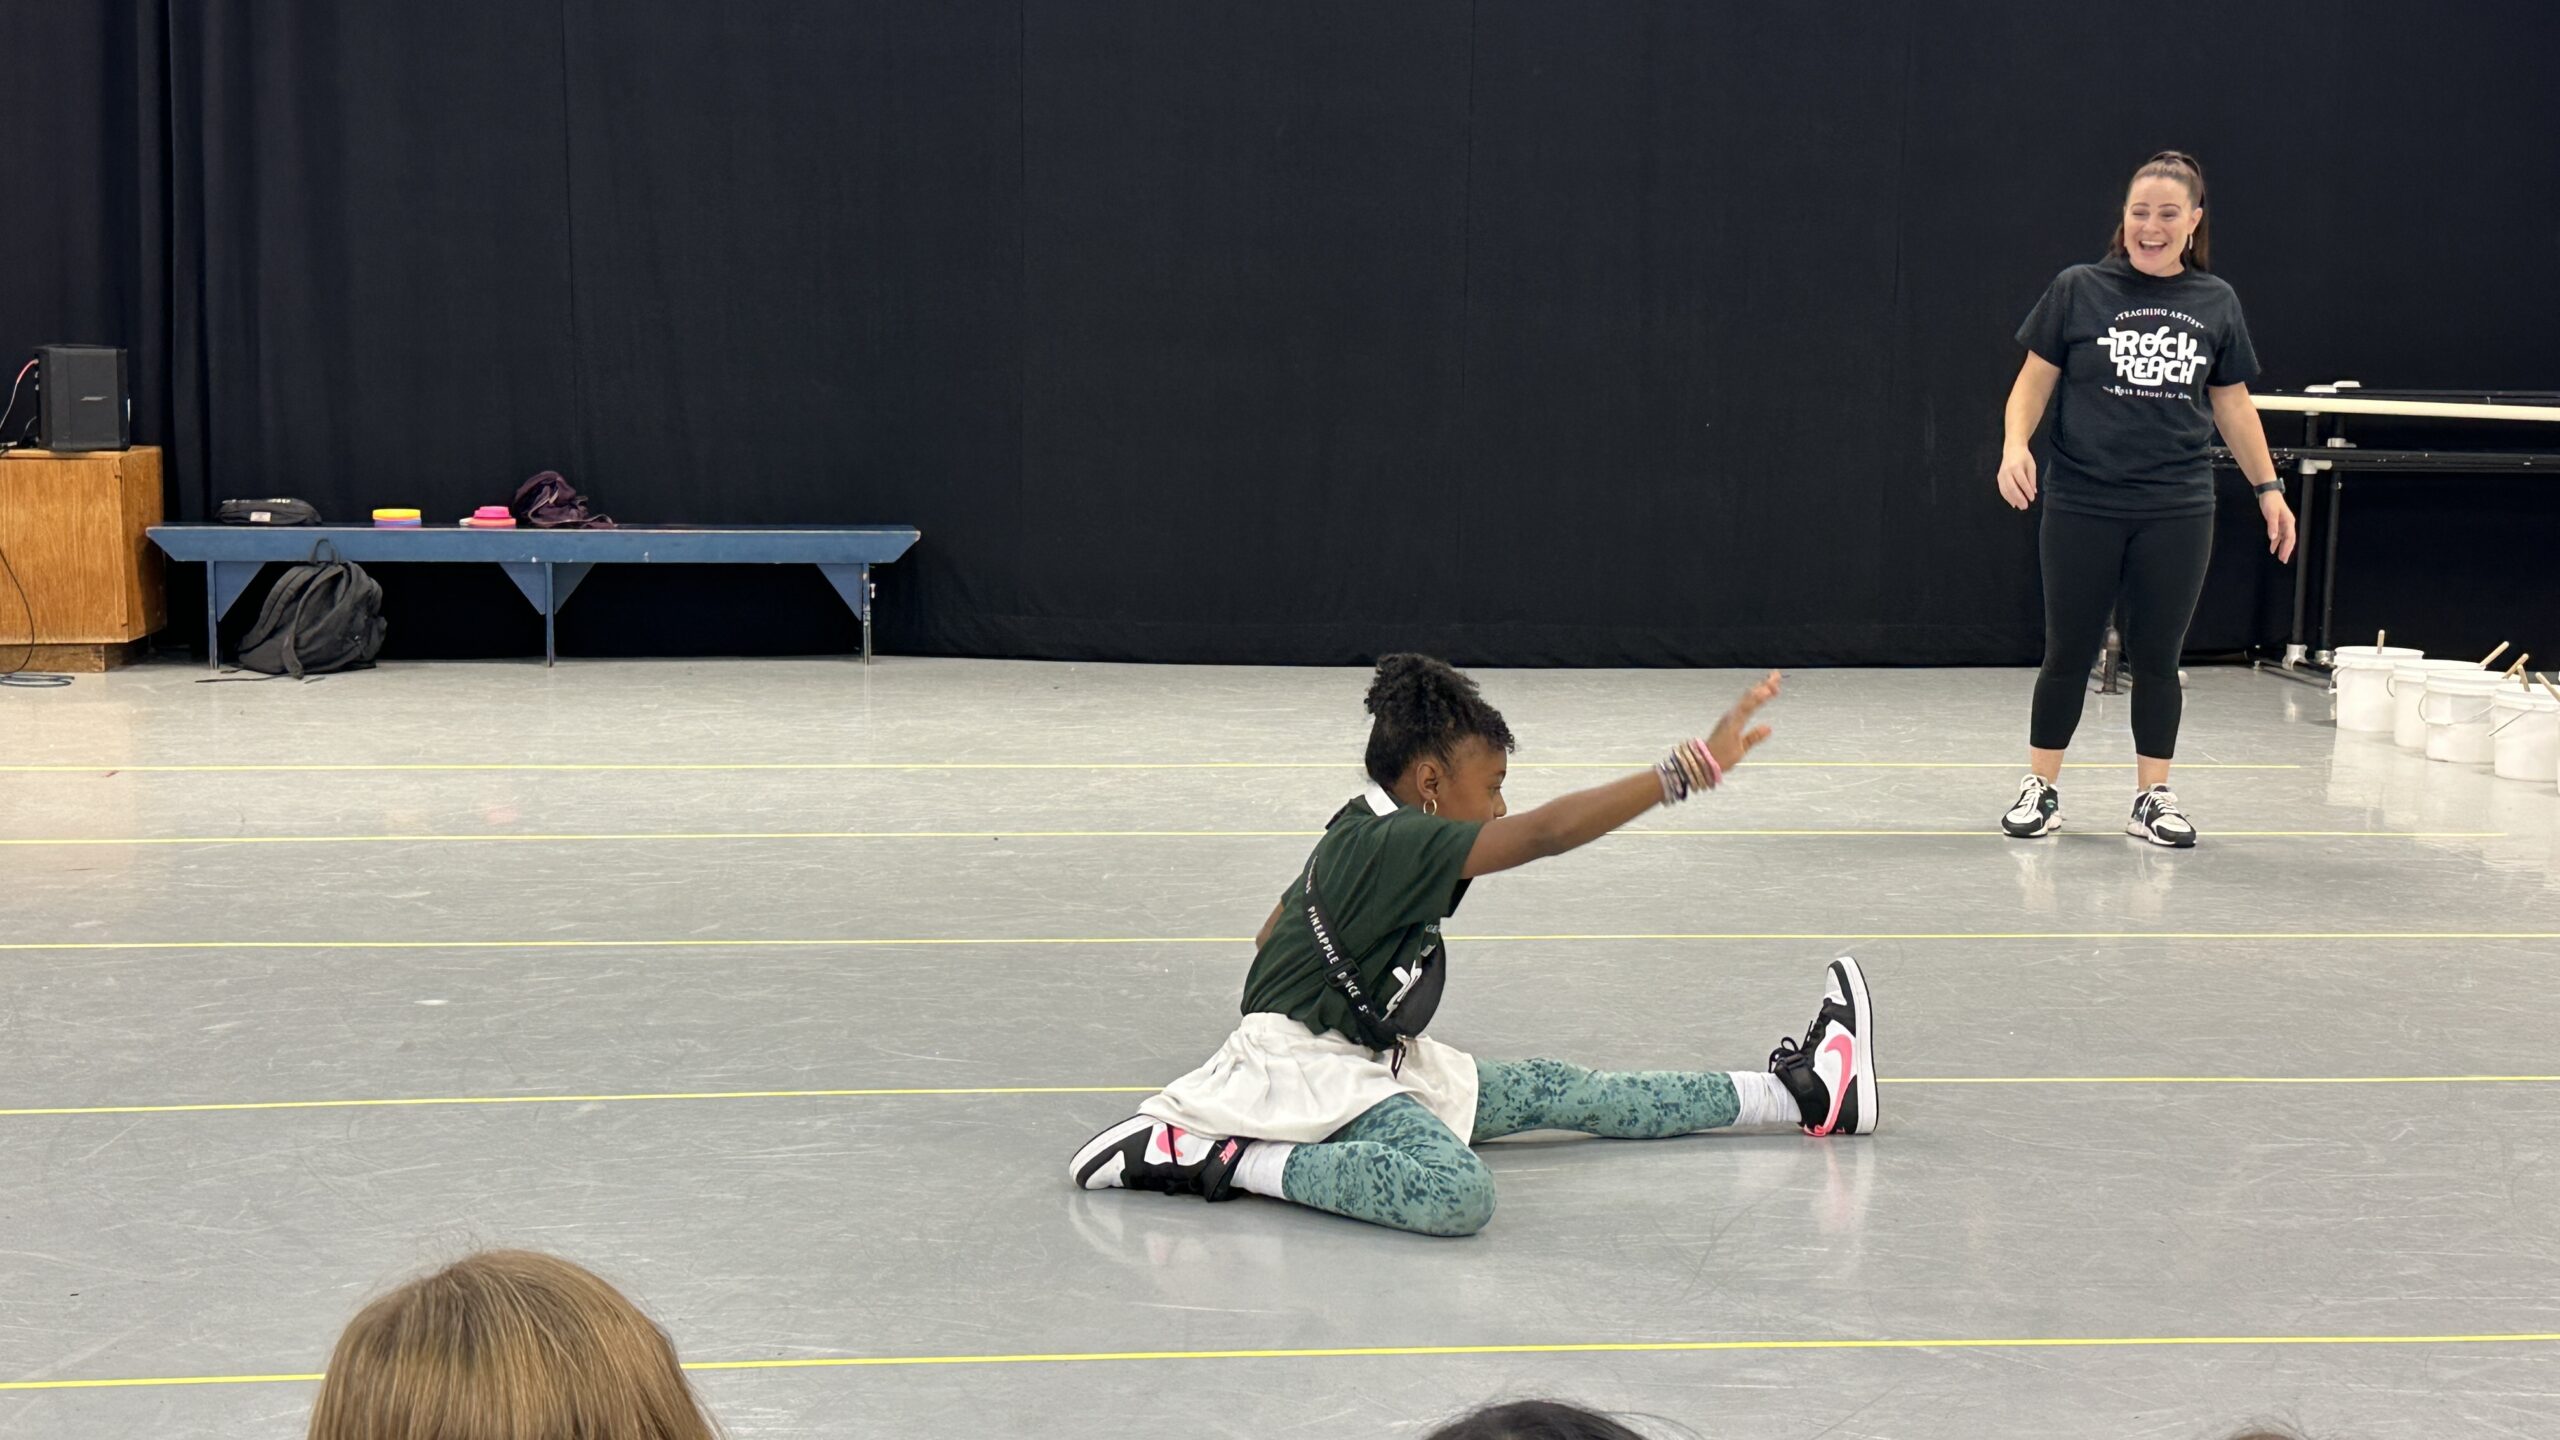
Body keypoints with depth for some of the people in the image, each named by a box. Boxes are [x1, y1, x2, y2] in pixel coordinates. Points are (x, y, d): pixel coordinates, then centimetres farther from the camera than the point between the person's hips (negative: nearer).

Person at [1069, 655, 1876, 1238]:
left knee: (1554, 1092, 15)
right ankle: (1213, 1158, -24)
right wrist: (1691, 770, -35)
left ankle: (1802, 1095, 22)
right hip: (1312, 1069, -11)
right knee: (1457, 1194, -37)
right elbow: (1546, 834, -31)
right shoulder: (1394, 844, -21)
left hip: (1368, 1060, 11)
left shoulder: (1359, 837, 10)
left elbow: (1272, 935, 21)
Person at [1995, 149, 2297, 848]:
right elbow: (2033, 382, 2)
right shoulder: (2078, 290, -1)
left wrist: (2268, 488, 13)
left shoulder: (2216, 303, 7)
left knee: (2157, 658, 7)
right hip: (2082, 506, -2)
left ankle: (2154, 797, 18)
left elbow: (2233, 403, 15)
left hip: (2177, 513, 2)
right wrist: (2015, 446, -15)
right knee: (2069, 654, 4)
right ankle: (2040, 788, 18)